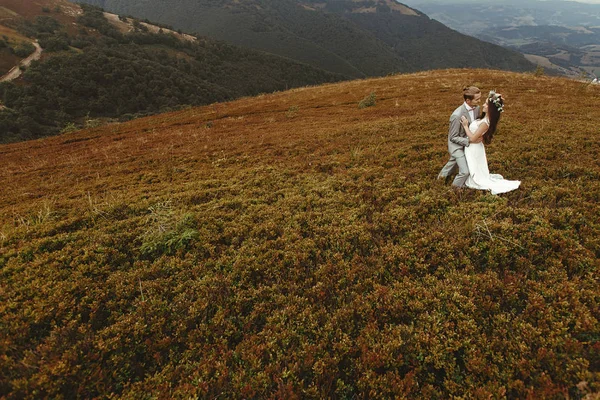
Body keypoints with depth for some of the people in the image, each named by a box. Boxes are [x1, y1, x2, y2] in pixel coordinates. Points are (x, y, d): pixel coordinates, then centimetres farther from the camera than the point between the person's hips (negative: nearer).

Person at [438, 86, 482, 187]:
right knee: (465, 171, -8)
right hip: (456, 145, -7)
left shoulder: (476, 108, -13)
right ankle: (456, 187, 22)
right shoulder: (457, 115, -35)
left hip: (465, 143, 7)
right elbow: (453, 137, -25)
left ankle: (443, 175, 58)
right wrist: (470, 140, -31)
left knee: (454, 162, 30)